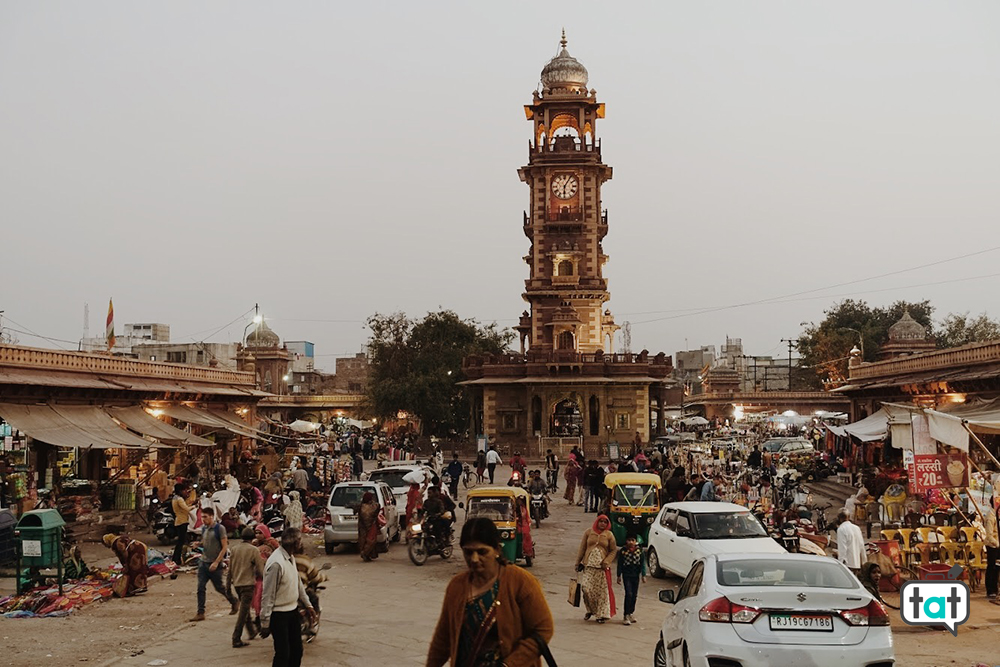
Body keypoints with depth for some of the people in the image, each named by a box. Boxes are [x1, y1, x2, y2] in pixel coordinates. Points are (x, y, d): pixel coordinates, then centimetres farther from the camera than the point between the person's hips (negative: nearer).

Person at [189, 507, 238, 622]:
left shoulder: (219, 528, -13)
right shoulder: (204, 528, 7)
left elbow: (225, 547, -14)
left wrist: (216, 562, -19)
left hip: (215, 564, -6)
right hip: (204, 562, 6)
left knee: (219, 587, 7)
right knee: (200, 588, -3)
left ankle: (234, 602, 30)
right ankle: (200, 613, 0)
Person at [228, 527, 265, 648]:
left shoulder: (234, 549, 3)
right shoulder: (253, 550, -10)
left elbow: (230, 569, 7)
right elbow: (260, 570, -8)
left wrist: (228, 584, 15)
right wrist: (259, 575, 14)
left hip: (236, 583, 6)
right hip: (248, 583, -6)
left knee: (245, 608, 23)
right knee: (243, 612, -3)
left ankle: (252, 631, 38)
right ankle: (236, 639, -6)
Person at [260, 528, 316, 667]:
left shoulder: (291, 558, 4)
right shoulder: (276, 563, -26)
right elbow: (268, 595, -22)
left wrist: (308, 605, 20)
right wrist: (265, 623, -18)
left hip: (293, 611, 9)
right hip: (279, 614, -9)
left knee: (297, 650, 15)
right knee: (283, 653, -4)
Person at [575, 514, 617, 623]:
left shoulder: (609, 535, 4)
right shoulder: (589, 532, 7)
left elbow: (613, 550, 6)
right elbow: (582, 548, 10)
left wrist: (606, 562, -7)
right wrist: (578, 562, 7)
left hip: (601, 567, -1)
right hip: (588, 565, 1)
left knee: (602, 590, -3)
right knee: (586, 588, -7)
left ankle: (601, 614, 6)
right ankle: (590, 610, 14)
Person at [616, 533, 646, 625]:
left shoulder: (640, 551, -1)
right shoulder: (623, 551, -5)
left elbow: (642, 563, 4)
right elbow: (620, 564, 0)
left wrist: (643, 575, 0)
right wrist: (619, 576, 0)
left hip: (636, 575, 3)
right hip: (626, 575, -3)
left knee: (634, 595, 10)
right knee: (629, 594, -12)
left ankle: (631, 613, 26)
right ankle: (626, 615, -7)